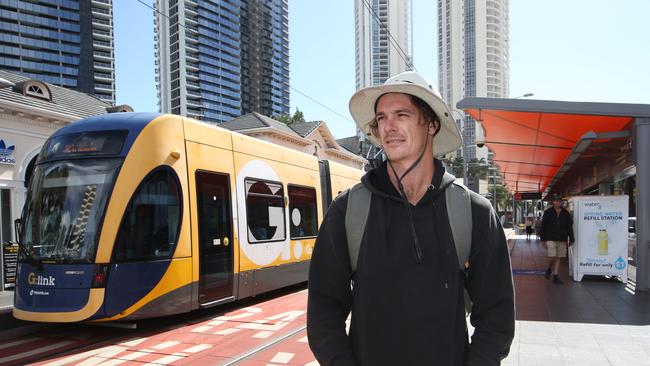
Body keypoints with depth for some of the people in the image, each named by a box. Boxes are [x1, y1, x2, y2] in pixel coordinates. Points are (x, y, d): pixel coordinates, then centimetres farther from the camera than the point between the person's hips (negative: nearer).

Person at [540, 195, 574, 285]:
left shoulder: (566, 213, 8)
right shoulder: (548, 212, 0)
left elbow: (570, 227, 11)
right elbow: (543, 227, 2)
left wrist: (571, 239, 6)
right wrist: (542, 239, -1)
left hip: (562, 240, 3)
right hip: (550, 239, -3)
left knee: (558, 258, 5)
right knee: (552, 257, -13)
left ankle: (555, 277, 11)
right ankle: (549, 269, 17)